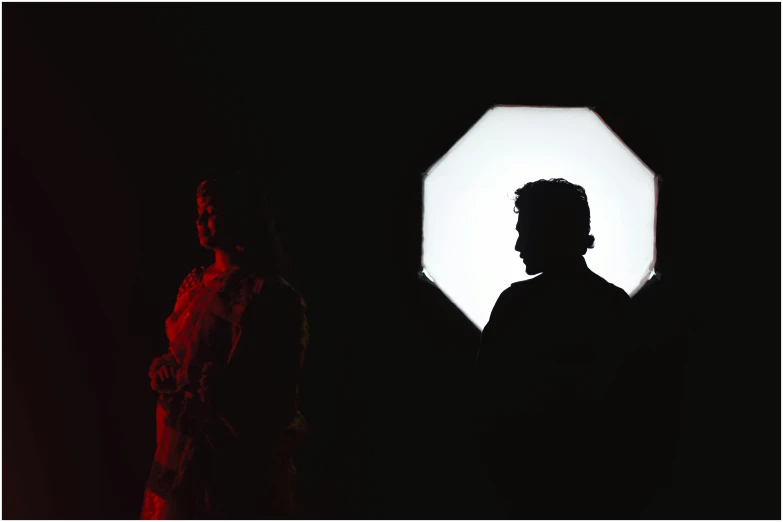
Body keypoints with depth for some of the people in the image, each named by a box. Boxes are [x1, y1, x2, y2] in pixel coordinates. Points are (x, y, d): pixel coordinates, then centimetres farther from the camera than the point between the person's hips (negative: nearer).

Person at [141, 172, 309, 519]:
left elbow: (271, 390, -17)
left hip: (237, 462, -8)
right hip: (180, 452, 8)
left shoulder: (268, 295, -13)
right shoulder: (195, 284, 12)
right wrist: (163, 370, 0)